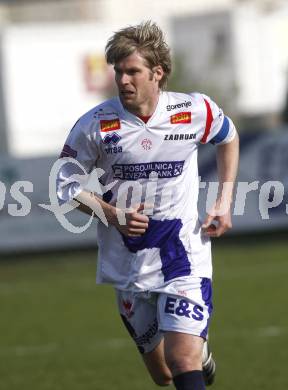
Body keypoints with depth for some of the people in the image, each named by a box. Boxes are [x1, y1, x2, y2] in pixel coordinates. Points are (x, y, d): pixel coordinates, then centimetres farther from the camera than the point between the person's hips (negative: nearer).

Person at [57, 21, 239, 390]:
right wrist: (111, 214, -15)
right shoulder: (95, 124, -10)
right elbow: (65, 183, 1)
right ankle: (201, 350, 48)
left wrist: (224, 201, 6)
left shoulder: (195, 111, -7)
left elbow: (228, 138, 16)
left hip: (183, 254, -2)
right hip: (126, 260, 2)